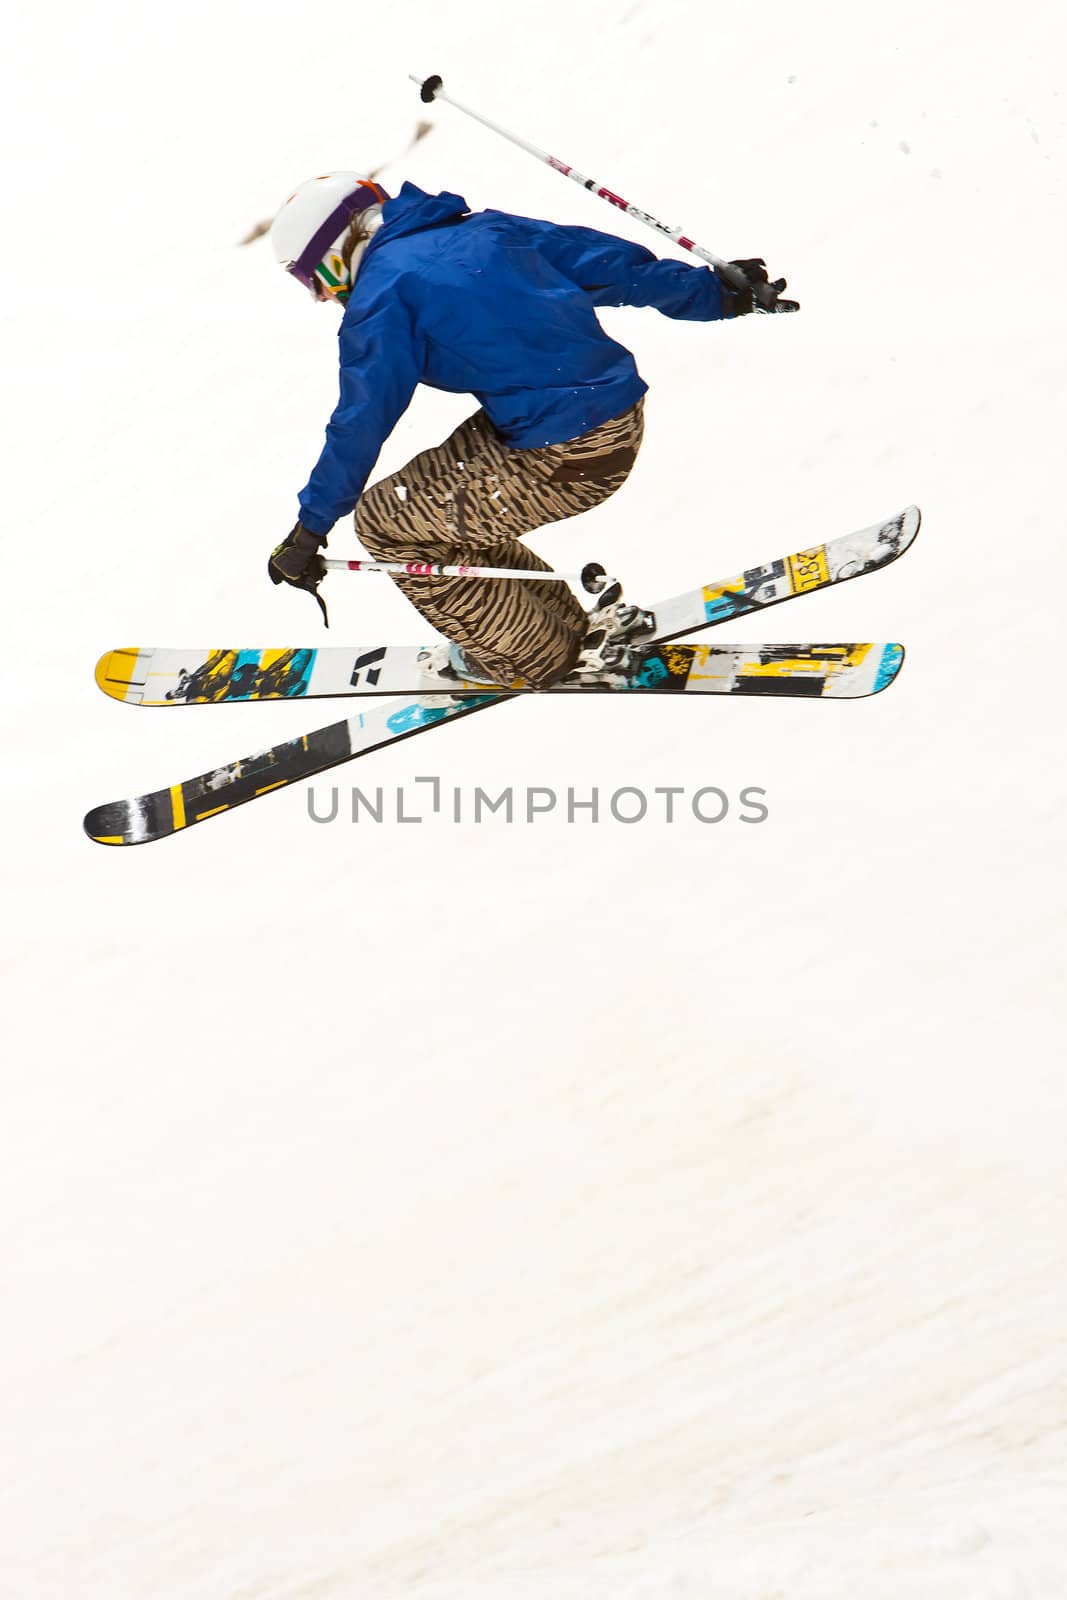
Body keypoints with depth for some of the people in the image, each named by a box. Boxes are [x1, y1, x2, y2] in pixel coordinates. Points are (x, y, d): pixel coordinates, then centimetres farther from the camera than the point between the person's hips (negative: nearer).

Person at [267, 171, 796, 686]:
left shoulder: (381, 292, -6)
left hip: (563, 460, -9)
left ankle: (532, 656, 19)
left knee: (382, 518, 7)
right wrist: (713, 293, 27)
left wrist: (309, 530, 6)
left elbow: (362, 422, -4)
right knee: (437, 494, 24)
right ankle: (569, 627, 33)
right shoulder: (483, 229, 14)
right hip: (624, 418, 9)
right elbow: (605, 259, 17)